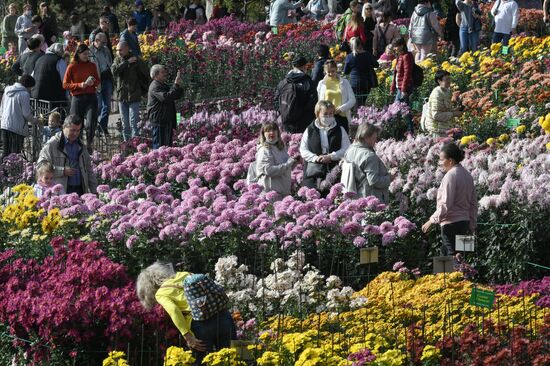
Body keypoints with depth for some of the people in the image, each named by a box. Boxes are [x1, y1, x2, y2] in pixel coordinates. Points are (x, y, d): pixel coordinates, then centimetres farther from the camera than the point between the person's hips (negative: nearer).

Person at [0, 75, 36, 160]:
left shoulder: (7, 91, 11)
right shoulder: (24, 94, -12)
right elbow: (26, 114, -13)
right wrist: (34, 121, 4)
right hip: (17, 127, -7)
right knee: (15, 153, -2)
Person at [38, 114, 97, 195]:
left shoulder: (81, 146, 19)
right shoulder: (52, 145, -1)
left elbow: (88, 170, 24)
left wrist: (94, 191, 16)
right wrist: (62, 171, -14)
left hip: (80, 191, 5)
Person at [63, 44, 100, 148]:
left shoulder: (92, 66, 10)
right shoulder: (72, 67, 0)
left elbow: (98, 81, 20)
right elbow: (65, 85, -2)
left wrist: (93, 82, -4)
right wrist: (80, 85, -13)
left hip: (91, 97, 2)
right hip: (77, 98, -2)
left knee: (91, 124, -11)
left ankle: (89, 145, 4)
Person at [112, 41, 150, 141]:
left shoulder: (137, 61, -4)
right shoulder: (117, 60, 8)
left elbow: (146, 76, 4)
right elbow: (114, 70, -13)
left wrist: (143, 90, 5)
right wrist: (127, 62, -18)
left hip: (133, 95, -5)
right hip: (121, 95, 5)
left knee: (134, 123, -10)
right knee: (125, 124, 10)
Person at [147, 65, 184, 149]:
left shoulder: (164, 85, 20)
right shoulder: (155, 87, -12)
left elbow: (178, 95, 20)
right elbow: (166, 97, -28)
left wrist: (179, 85, 2)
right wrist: (176, 85, -26)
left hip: (167, 121, 10)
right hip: (159, 120, -10)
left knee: (168, 145, 14)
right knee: (160, 145, -9)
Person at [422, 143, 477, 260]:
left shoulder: (450, 176, -14)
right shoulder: (467, 175, 12)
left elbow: (445, 205, -19)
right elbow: (473, 203, 16)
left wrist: (432, 220, -11)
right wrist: (472, 225, 22)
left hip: (451, 223, -9)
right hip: (464, 222, 9)